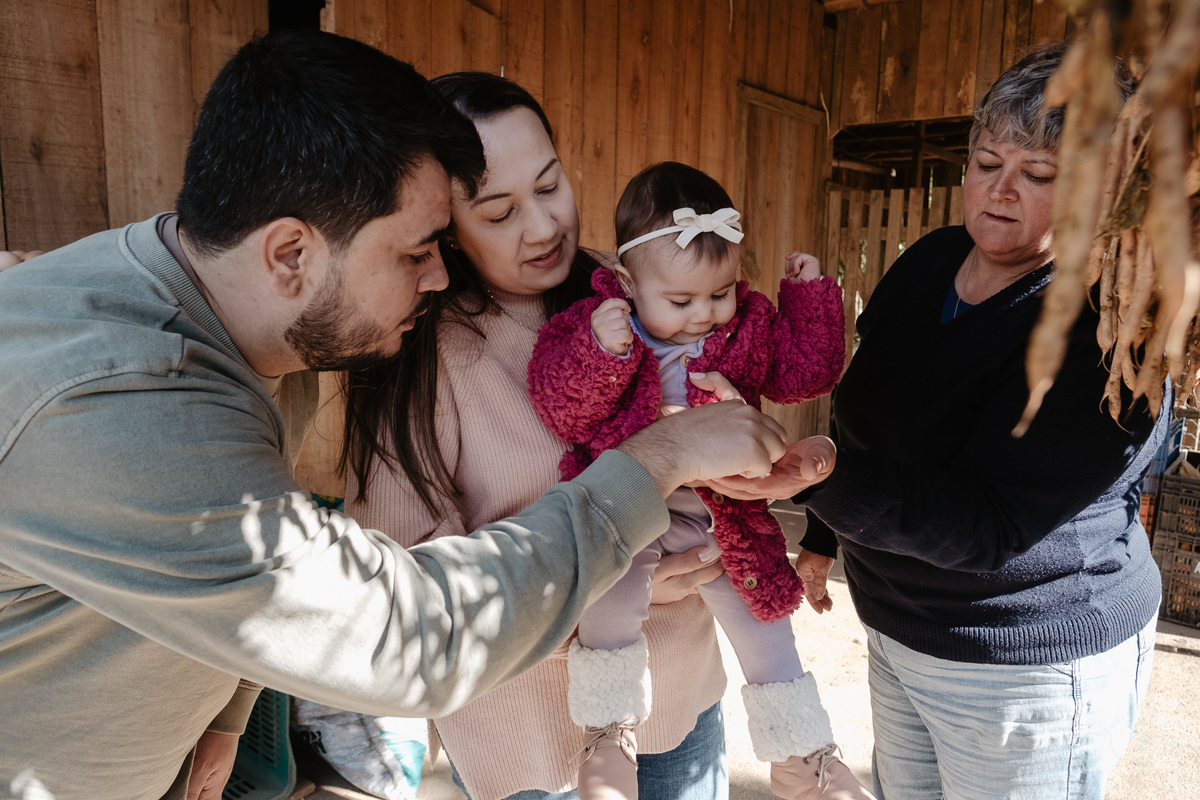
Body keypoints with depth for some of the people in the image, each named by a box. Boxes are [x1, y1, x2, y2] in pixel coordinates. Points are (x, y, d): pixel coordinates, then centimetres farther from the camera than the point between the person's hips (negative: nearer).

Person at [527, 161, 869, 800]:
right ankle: (609, 737, 1)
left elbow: (806, 372, 9)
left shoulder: (749, 323, 0)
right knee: (607, 603, -28)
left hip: (724, 517, 3)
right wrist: (598, 351, -33)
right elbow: (561, 411, -16)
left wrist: (809, 293, 0)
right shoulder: (594, 323, -10)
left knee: (765, 627, 11)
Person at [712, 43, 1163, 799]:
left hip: (1028, 667, -6)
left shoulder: (1103, 329, -23)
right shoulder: (929, 261, -1)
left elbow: (991, 527, -32)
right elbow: (863, 412, 10)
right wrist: (823, 537, 15)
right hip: (899, 626, 7)